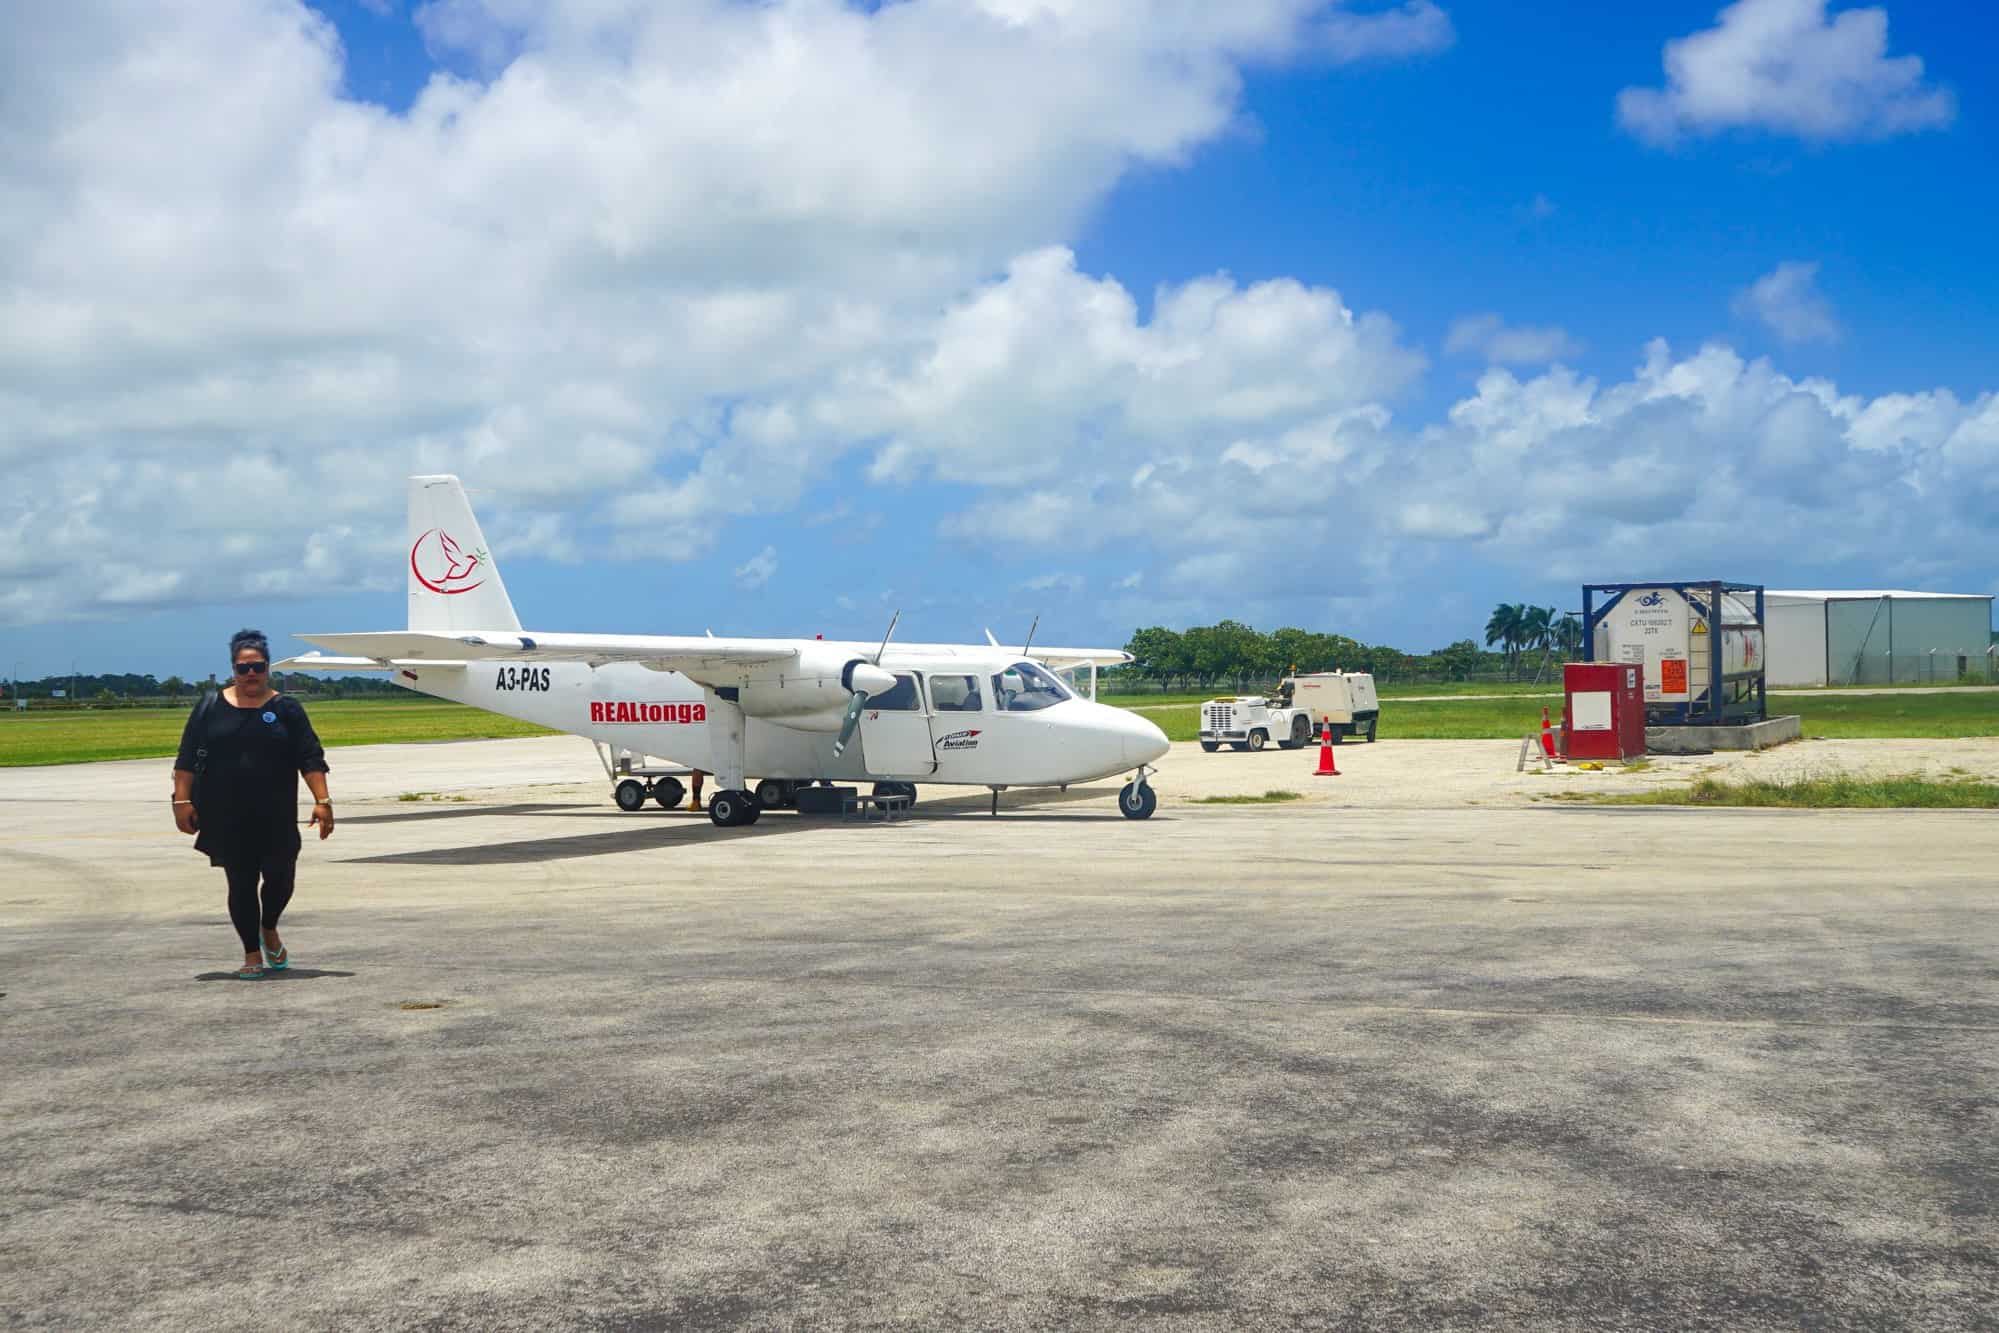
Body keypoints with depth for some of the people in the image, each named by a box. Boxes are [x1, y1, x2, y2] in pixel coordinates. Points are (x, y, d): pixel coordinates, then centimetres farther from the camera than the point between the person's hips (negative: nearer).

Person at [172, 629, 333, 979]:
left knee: (280, 875, -1)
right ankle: (252, 955, 11)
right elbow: (187, 759, 8)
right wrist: (181, 800, -1)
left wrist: (322, 801, -8)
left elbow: (311, 759, 1)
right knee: (241, 883, 1)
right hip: (226, 818, 0)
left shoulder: (286, 708, 5)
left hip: (276, 818, 0)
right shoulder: (210, 707, 7)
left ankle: (269, 930, 28)